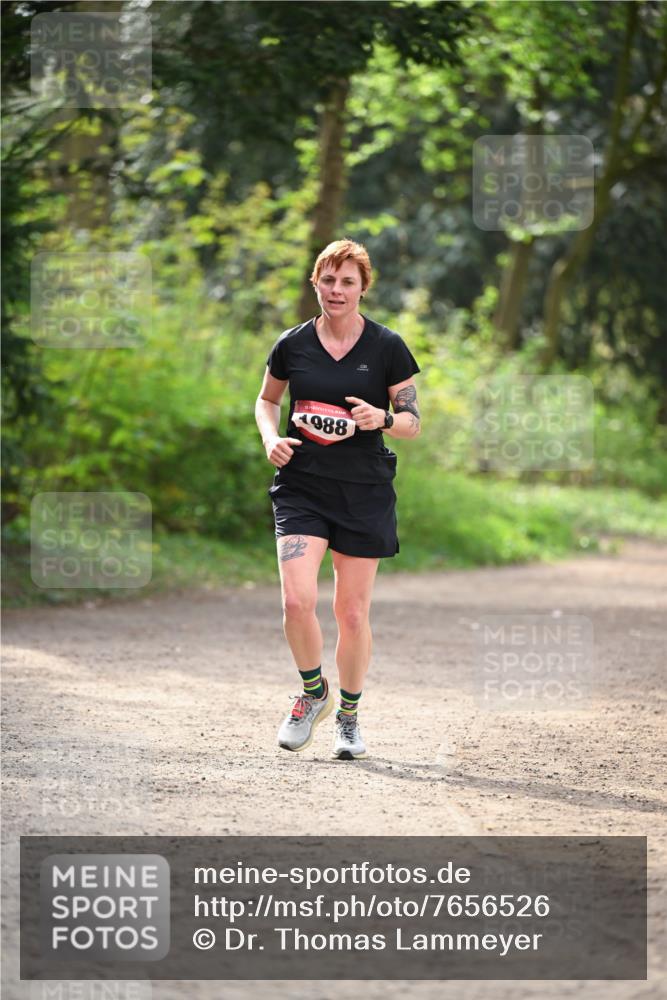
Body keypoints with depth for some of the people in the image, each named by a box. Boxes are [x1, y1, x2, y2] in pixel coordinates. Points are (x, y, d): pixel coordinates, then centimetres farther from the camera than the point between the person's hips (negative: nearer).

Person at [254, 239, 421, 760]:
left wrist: (382, 418, -18)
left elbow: (413, 421, 3)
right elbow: (266, 400, 19)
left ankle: (349, 715, 23)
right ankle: (313, 691, 12)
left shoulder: (387, 346, -1)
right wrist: (272, 438, -1)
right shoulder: (293, 344, 2)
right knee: (298, 601, -15)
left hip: (365, 492, -1)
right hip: (301, 486, 1)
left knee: (352, 612, 3)